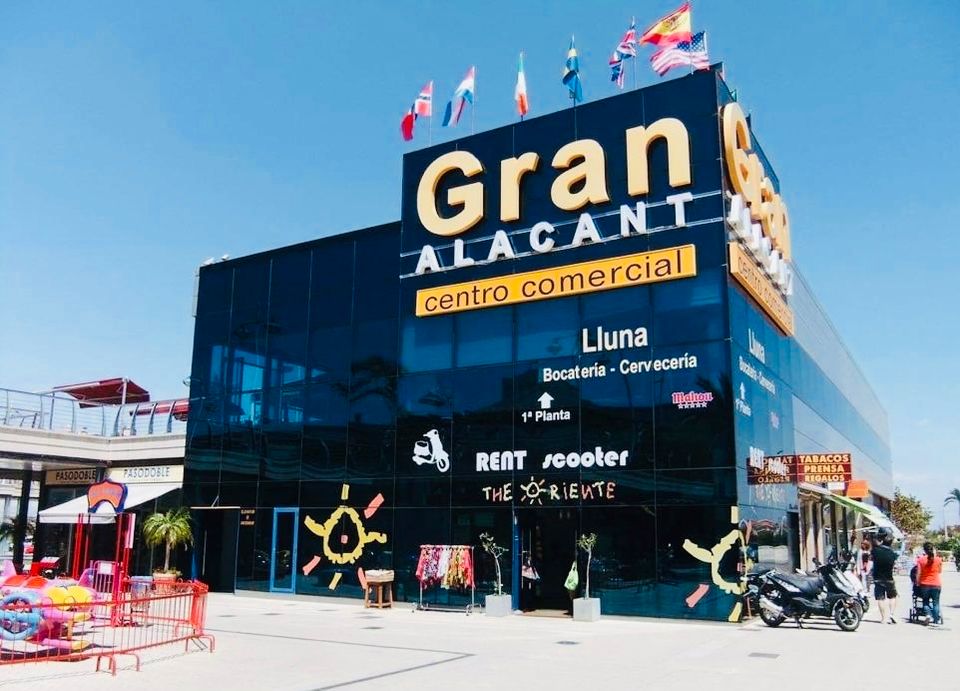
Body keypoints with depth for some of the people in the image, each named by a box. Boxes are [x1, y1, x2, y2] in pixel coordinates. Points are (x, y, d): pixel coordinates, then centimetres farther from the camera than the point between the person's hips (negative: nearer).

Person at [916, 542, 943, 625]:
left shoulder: (921, 559, -7)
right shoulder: (938, 559, -5)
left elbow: (918, 573, -8)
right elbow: (940, 571, 13)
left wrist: (917, 583, 5)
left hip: (924, 584, 0)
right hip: (936, 584, 1)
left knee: (926, 601, 11)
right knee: (936, 602, 10)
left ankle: (928, 615, -9)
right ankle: (937, 619, 9)